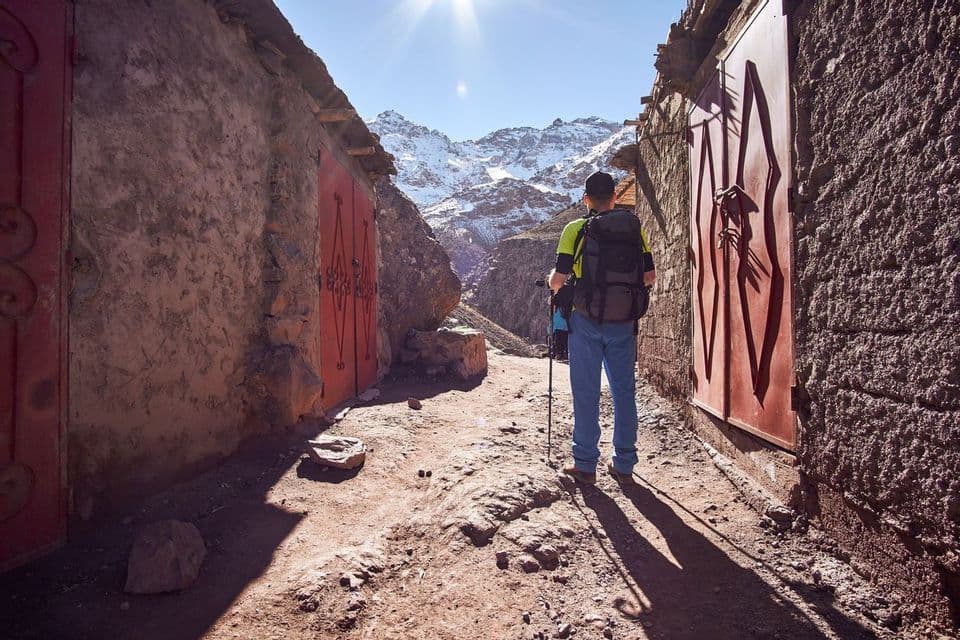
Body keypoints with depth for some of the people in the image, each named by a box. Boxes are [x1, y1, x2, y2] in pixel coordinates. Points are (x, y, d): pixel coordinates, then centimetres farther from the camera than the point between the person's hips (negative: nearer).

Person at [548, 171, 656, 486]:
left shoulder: (575, 229, -4)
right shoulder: (634, 228, 5)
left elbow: (558, 278, -7)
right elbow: (649, 277, 5)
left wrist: (554, 284, 16)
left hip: (586, 321, -2)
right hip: (623, 322, 3)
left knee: (586, 393, 6)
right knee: (624, 392, 11)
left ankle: (585, 465, 13)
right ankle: (624, 465, 19)